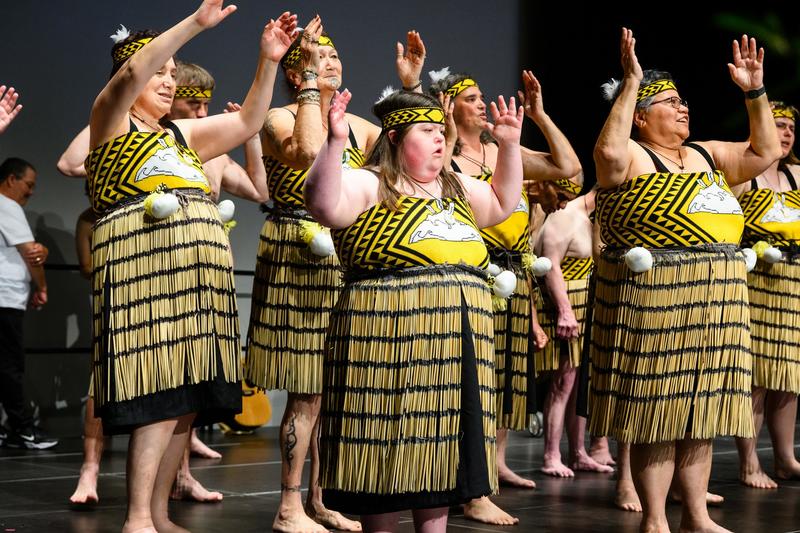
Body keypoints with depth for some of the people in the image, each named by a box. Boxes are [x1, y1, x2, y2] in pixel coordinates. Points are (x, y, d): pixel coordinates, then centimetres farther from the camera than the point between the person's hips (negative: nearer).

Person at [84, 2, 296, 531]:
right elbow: (132, 72, -13)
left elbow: (248, 121, 23)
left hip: (198, 269, 8)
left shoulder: (182, 135, 25)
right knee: (160, 393, -17)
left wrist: (269, 61, 11)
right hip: (143, 265, -7)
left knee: (188, 397, 2)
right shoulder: (111, 121, 6)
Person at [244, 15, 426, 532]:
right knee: (307, 391, -8)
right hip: (298, 261, -7)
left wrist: (411, 88, -2)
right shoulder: (279, 119, -7)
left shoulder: (357, 126, 13)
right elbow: (308, 152, -29)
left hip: (346, 265, 7)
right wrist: (310, 86, -22)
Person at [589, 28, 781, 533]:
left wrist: (755, 91, 10)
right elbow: (609, 153, -28)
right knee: (657, 412, -2)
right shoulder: (632, 156, -6)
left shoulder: (706, 155, 17)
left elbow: (765, 151, 17)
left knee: (700, 409, 11)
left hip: (717, 297, 7)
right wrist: (630, 83, -24)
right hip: (653, 295, -7)